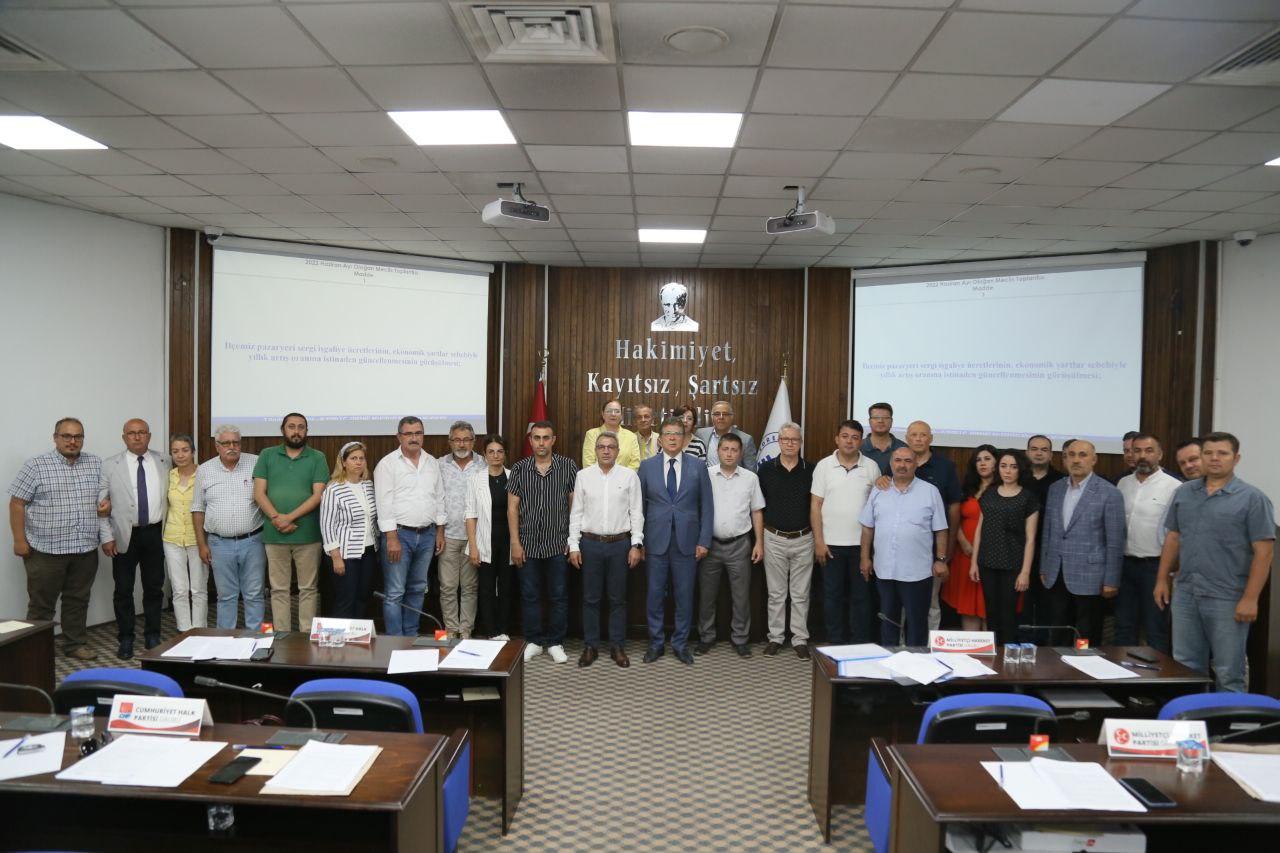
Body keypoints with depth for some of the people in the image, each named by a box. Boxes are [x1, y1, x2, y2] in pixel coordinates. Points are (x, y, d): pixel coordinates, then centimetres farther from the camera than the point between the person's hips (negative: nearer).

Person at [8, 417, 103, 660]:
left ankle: (75, 644, 24)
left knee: (78, 601, 13)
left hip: (86, 549, 4)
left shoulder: (96, 464, 7)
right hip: (46, 549, -4)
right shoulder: (36, 466, -5)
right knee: (41, 604, 5)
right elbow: (17, 503, -5)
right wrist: (20, 540, -8)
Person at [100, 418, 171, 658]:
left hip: (155, 534, 1)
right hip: (124, 536, -1)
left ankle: (152, 636, 21)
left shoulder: (163, 463, 5)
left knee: (154, 588, 9)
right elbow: (100, 504, 0)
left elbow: (170, 498, 9)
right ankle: (126, 639, 18)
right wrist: (106, 537, -5)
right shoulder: (110, 465, -1)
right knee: (124, 590, 6)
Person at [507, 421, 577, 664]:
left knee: (558, 596, 6)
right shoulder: (519, 469, 2)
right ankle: (534, 641, 22)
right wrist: (515, 543, -2)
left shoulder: (567, 466, -1)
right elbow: (512, 507, 3)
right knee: (530, 595, 9)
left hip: (558, 543, -1)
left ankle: (555, 642, 19)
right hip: (528, 543, 1)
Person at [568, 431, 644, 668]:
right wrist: (574, 545, -1)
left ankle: (617, 646, 20)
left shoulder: (629, 476, -1)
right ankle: (591, 646, 20)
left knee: (618, 599, 8)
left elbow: (636, 513, 0)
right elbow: (576, 512, 3)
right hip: (590, 543, 1)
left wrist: (636, 545, -5)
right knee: (590, 598, 8)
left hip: (620, 543, 0)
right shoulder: (583, 476, 1)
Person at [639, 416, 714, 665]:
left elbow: (706, 505, 3)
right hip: (656, 541, 0)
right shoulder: (647, 466, 3)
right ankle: (656, 643, 21)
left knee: (684, 595, 7)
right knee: (655, 594, 7)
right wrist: (639, 540, 0)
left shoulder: (698, 466, 3)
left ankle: (681, 644, 21)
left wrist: (704, 541, -2)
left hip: (687, 541, 0)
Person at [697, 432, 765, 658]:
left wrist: (759, 543, 2)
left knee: (741, 596, 7)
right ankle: (706, 637, 24)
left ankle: (740, 639, 21)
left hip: (739, 545, 0)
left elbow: (757, 512, 6)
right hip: (710, 544, 0)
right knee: (706, 594, 10)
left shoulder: (750, 478, 2)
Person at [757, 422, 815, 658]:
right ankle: (775, 637, 19)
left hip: (803, 539, 0)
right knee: (776, 592, 9)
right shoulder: (766, 469, -1)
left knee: (800, 594, 7)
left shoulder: (810, 470, -1)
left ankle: (800, 639, 17)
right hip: (774, 539, 0)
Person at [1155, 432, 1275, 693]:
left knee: (1229, 674, 4)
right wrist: (1162, 580, 9)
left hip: (1227, 599, -4)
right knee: (1186, 669, 13)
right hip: (1185, 595, 4)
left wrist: (1250, 598, -14)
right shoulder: (1183, 493, 8)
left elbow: (1264, 551, -8)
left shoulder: (1252, 498, -5)